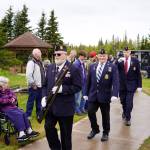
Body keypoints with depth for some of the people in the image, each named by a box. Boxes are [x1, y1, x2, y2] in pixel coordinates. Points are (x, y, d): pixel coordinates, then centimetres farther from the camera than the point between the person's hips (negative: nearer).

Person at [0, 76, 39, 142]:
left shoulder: (8, 90, 13)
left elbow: (14, 95, 17)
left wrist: (13, 99, -6)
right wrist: (10, 100, -18)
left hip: (12, 106, 8)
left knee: (23, 113, -12)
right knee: (18, 115, -26)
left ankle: (29, 130, -12)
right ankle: (21, 134, -31)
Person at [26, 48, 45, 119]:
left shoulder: (40, 62, 13)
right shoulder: (31, 62, -16)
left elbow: (43, 73, 20)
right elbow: (28, 75, -24)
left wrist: (43, 83, 12)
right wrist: (33, 84, -20)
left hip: (40, 86, 9)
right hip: (34, 87, -9)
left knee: (39, 101, 18)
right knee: (31, 101, 1)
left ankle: (39, 114, 30)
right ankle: (28, 115, 12)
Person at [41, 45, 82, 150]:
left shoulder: (73, 69, -10)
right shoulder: (50, 68, 9)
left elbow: (78, 87, -12)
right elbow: (45, 84, 14)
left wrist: (62, 88, -23)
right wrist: (44, 96, -3)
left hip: (65, 107, -5)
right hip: (50, 106, 5)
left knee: (65, 133, 9)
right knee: (48, 127, 9)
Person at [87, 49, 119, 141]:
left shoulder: (112, 67, -6)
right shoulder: (92, 66, 6)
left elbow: (115, 82, -16)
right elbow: (89, 81, 10)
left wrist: (115, 94, -28)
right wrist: (87, 93, 10)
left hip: (105, 95, -3)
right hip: (93, 95, 3)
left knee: (105, 115, 10)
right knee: (90, 112, 2)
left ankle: (106, 133, 29)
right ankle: (95, 129, 27)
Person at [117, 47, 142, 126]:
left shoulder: (135, 61, -3)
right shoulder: (119, 61, 0)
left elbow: (138, 74, -1)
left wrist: (139, 85, -4)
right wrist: (118, 62, -25)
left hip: (131, 84, -2)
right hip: (122, 84, 2)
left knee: (129, 102, -6)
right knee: (123, 101, 15)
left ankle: (127, 118, 9)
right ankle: (125, 112, 42)